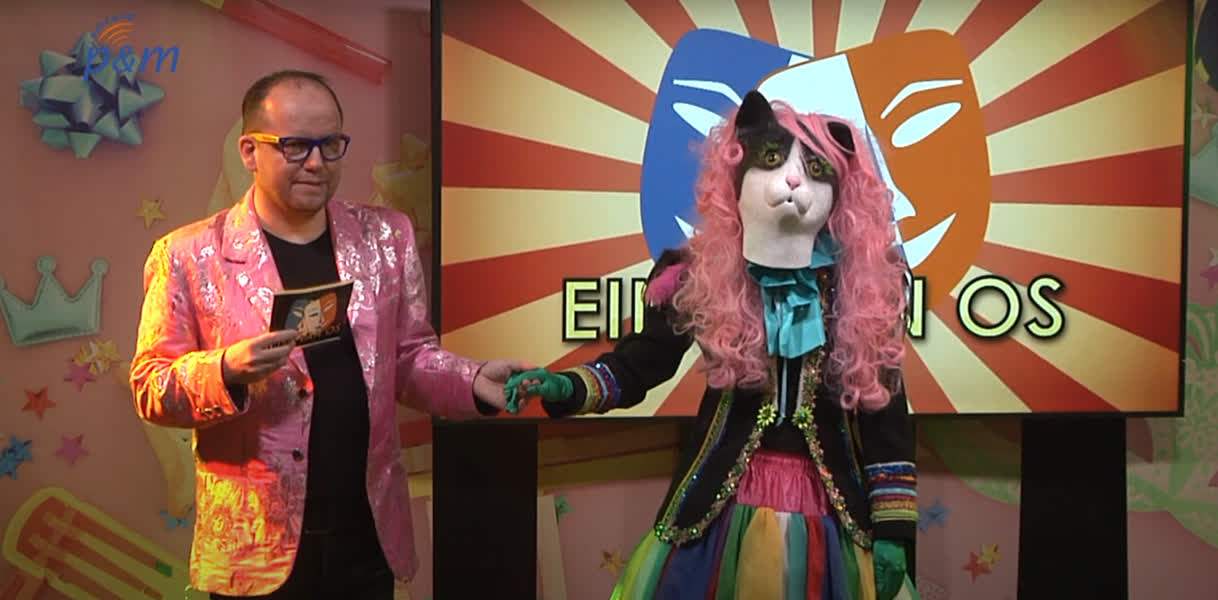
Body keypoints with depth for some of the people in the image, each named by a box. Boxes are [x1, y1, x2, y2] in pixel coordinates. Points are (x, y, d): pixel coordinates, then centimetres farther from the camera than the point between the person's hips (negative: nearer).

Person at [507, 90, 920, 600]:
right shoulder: (701, 280, -3)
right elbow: (637, 365, 6)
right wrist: (567, 387, -14)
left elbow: (885, 412, 2)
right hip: (719, 509, -1)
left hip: (831, 516, 1)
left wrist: (893, 528, 0)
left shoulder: (866, 289, -1)